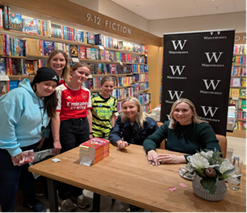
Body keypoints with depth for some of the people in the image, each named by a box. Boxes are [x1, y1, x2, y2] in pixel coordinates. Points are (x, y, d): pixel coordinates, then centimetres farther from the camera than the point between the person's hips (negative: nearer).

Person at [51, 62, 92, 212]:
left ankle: (77, 193, 31)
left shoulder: (86, 92, 7)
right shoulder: (61, 90, -10)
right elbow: (56, 115, -13)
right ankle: (65, 196, 26)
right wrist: (56, 140, -15)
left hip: (83, 126, 5)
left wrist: (90, 133, 11)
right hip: (66, 126, -5)